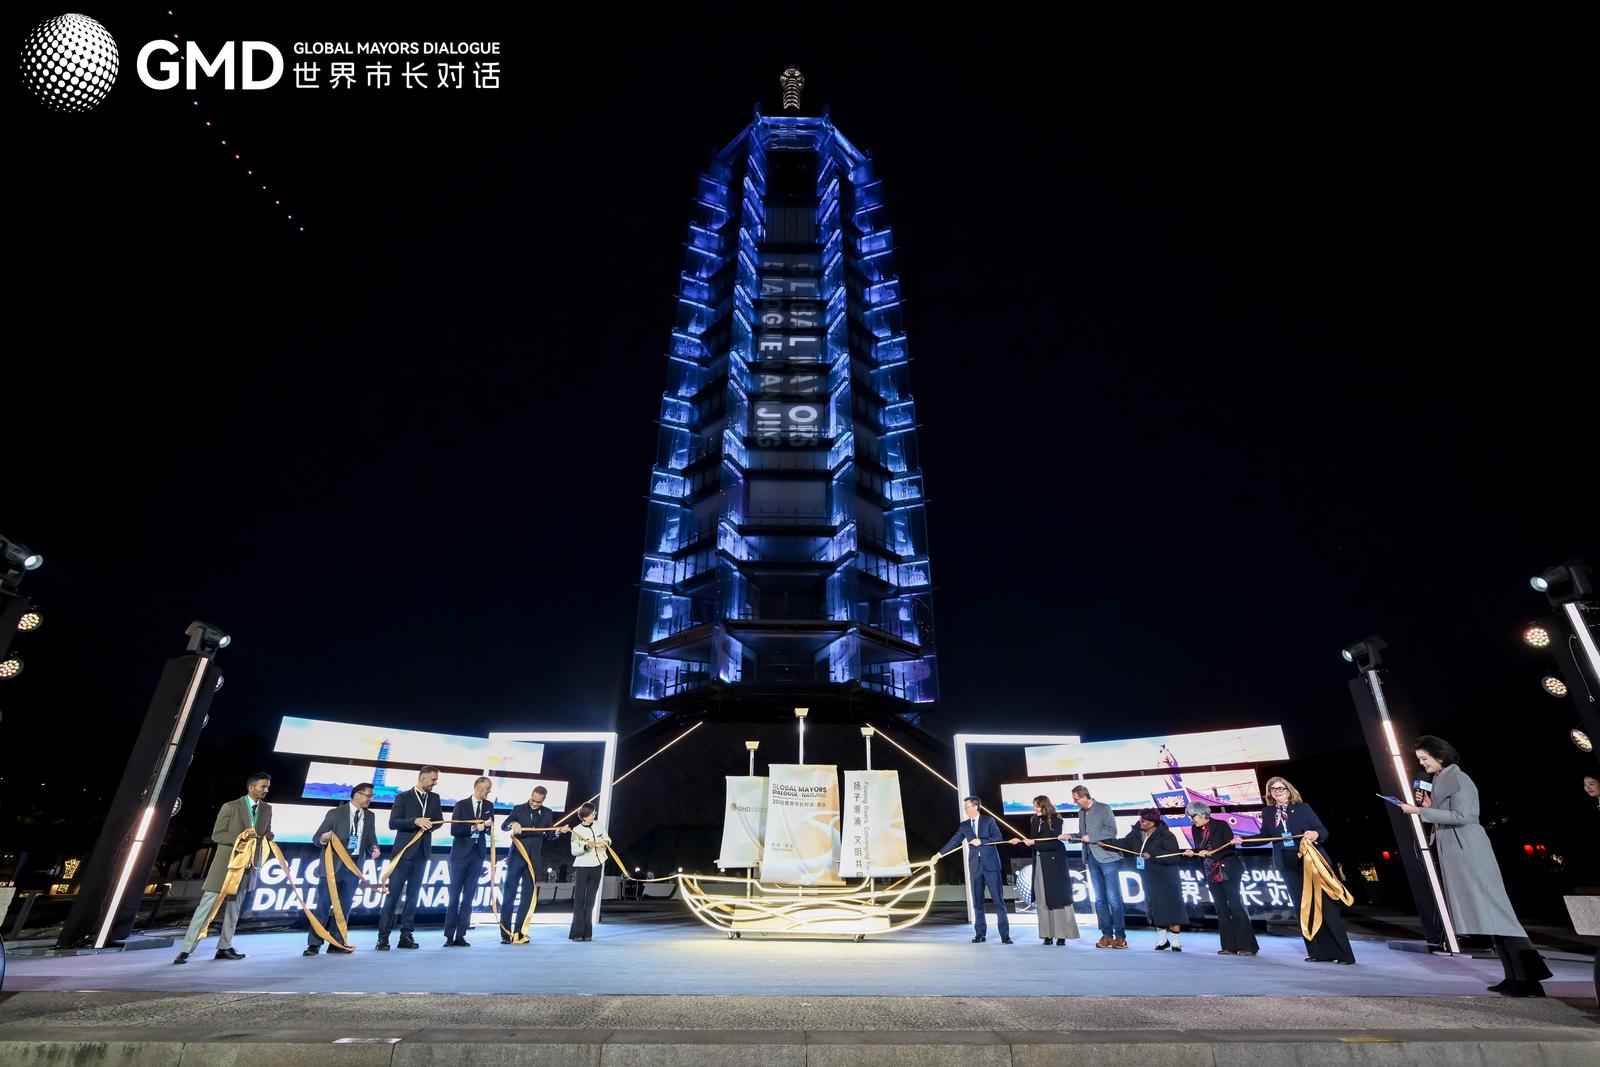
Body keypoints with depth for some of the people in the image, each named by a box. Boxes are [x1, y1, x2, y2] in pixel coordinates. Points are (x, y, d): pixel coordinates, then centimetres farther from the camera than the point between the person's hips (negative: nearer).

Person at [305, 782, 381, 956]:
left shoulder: (369, 816, 8)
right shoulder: (335, 813, -4)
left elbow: (371, 839, 10)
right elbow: (316, 837, -5)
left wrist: (374, 849, -11)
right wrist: (323, 838, -27)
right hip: (334, 865, -4)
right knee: (324, 904, -2)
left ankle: (336, 943, 15)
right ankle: (314, 944, 8)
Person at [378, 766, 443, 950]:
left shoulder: (434, 798, 11)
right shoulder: (403, 797, -3)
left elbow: (439, 819, 12)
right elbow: (392, 823, -9)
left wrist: (427, 824, -9)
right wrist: (415, 821, -21)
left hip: (422, 852, 4)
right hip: (404, 851, -4)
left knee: (413, 894, 6)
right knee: (393, 893, -4)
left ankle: (406, 935, 10)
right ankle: (383, 936, 3)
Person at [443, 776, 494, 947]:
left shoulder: (489, 806, 7)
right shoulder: (461, 805, -4)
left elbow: (490, 831, 7)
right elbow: (453, 830, -8)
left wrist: (488, 825, -15)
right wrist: (473, 828, -21)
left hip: (478, 854, 3)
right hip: (460, 854, -3)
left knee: (469, 896, 4)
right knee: (454, 895, 0)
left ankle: (460, 935, 8)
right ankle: (449, 936, 6)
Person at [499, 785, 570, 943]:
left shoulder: (547, 813, 7)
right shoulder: (519, 809, 0)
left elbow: (550, 836, 7)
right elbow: (503, 826, -7)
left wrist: (559, 831, -14)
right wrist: (513, 824, -28)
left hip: (534, 860, 2)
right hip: (516, 858, -2)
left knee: (528, 897, 4)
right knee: (509, 895, 0)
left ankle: (518, 932, 13)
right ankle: (505, 934, 6)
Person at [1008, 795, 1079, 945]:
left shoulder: (1055, 820, -10)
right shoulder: (1036, 821, 8)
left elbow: (1054, 843, -17)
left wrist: (1034, 842, -19)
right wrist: (1020, 840, -1)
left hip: (1054, 864, -6)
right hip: (1040, 863, 6)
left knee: (1057, 897, 0)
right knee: (1042, 899, 5)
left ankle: (1062, 934, 8)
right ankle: (1048, 934, 10)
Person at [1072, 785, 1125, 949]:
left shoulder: (1103, 808, -6)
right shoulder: (1082, 812, 14)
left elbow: (1112, 830, -14)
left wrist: (1091, 837, -15)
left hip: (1107, 857, -6)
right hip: (1092, 858, 7)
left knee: (1113, 898, -4)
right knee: (1099, 899, 8)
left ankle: (1120, 935, 4)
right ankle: (1107, 934, 13)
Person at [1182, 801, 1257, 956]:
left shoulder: (1221, 825, -11)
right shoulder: (1196, 830, 7)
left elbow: (1231, 849, -14)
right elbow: (1200, 851, 11)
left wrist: (1210, 853, -23)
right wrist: (1192, 852, -10)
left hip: (1228, 872, -6)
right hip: (1212, 874, 6)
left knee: (1236, 907, -6)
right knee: (1221, 909, 7)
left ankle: (1248, 946, 0)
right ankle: (1230, 946, 12)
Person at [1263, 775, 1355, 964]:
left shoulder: (1303, 808, -1)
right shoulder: (1269, 813, 8)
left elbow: (1322, 830, -6)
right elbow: (1264, 836, 12)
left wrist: (1315, 834, -26)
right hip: (1289, 866, 4)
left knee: (1327, 907, -3)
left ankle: (1344, 954, 4)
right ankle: (1319, 952, 13)